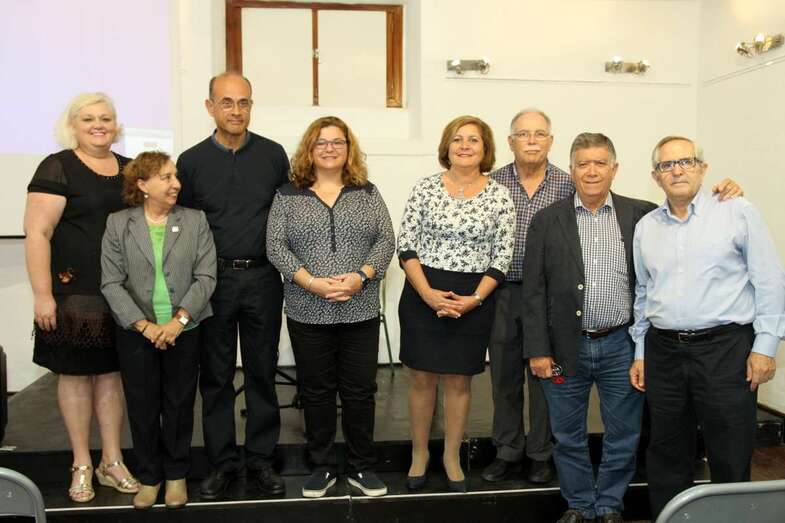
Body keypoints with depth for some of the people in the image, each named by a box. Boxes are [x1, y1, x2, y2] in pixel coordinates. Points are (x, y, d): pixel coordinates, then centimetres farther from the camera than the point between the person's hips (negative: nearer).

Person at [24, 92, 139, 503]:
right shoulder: (57, 168, -6)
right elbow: (37, 232, -10)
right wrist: (42, 294, -15)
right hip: (74, 293, -4)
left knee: (112, 372, 11)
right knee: (75, 374, 7)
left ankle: (112, 462, 24)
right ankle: (82, 466, 21)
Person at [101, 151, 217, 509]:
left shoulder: (196, 221, 1)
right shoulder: (117, 224, 0)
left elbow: (205, 277, -5)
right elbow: (111, 283, -4)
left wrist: (178, 321, -15)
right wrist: (144, 325, -13)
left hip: (184, 330, 0)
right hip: (136, 332, 0)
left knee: (179, 406, 10)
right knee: (142, 408, 10)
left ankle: (176, 475, 28)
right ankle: (149, 477, 28)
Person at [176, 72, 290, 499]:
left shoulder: (273, 155, 2)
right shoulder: (192, 161, 1)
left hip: (263, 278, 0)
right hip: (213, 279, 0)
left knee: (262, 371, 8)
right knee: (216, 376, 8)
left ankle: (261, 458, 21)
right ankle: (222, 461, 21)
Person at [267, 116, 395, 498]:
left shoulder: (367, 193, 7)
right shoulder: (288, 196, 4)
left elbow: (386, 240, 1)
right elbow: (276, 247, -4)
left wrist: (361, 276, -15)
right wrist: (312, 283, -16)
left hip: (360, 310, 1)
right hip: (307, 312, 0)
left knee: (360, 390, 7)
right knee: (316, 391, 9)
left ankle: (361, 467, 23)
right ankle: (321, 467, 25)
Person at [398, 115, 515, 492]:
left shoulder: (500, 196, 0)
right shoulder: (425, 188, -1)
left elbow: (502, 257, 0)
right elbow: (406, 246, -3)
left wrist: (474, 299, -11)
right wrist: (427, 293, -14)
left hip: (473, 300, 0)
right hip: (422, 295, 0)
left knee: (459, 379, 11)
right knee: (421, 377, 8)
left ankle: (452, 457, 28)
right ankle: (419, 454, 28)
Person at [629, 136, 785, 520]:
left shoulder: (738, 212, -1)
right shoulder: (646, 227, 11)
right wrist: (641, 353, 15)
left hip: (725, 348, -4)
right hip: (663, 351, 4)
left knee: (730, 456, 3)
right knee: (666, 454, 13)